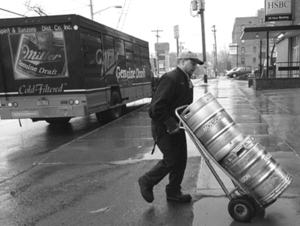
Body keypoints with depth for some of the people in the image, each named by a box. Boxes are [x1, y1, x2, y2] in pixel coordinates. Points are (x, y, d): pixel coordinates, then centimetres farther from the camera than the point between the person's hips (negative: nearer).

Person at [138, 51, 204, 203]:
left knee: (181, 158, 10)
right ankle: (146, 182, 18)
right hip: (163, 127, -9)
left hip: (176, 126, 9)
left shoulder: (186, 80, 12)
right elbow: (157, 105, -26)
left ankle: (174, 192, 25)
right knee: (171, 159, -4)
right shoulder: (170, 78, -19)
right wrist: (171, 124, -26)